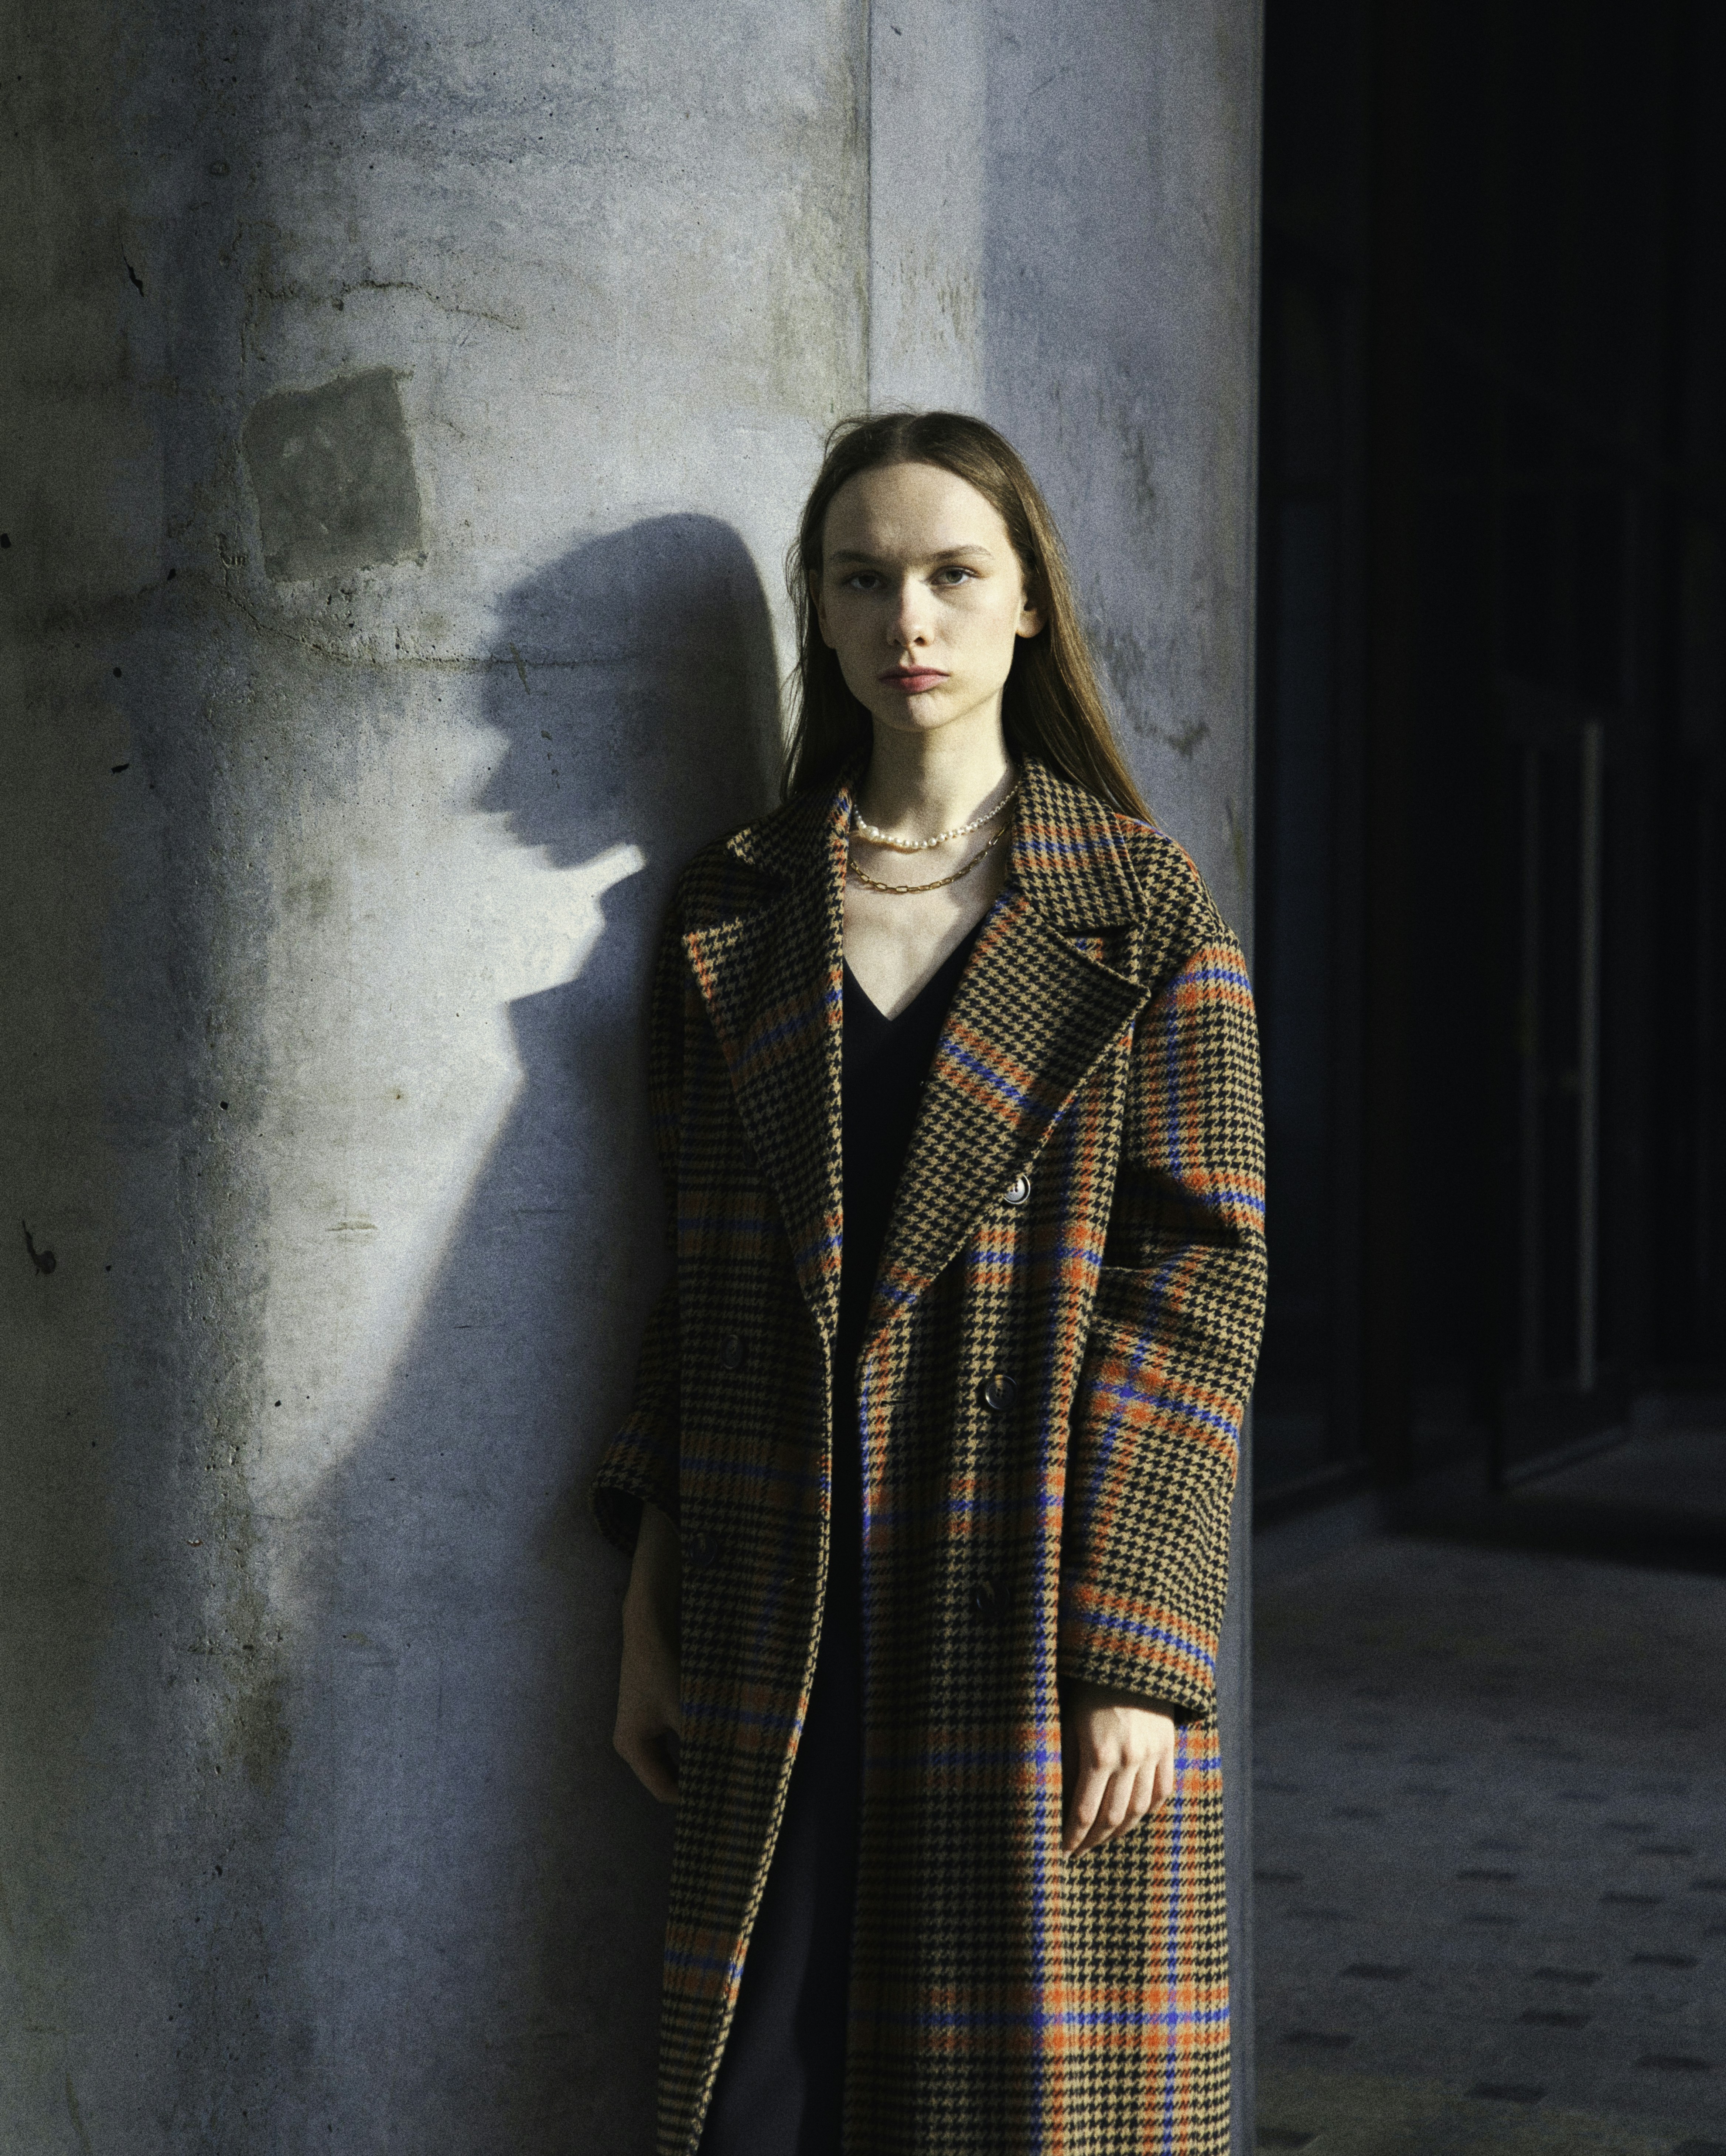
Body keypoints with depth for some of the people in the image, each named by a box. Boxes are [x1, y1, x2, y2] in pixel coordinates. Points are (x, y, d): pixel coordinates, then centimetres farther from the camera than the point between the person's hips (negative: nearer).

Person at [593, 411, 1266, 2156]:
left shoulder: (1143, 912, -1)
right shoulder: (734, 916, 8)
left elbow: (1202, 1275, -5)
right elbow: (702, 1272, 10)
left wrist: (1133, 1657, -12)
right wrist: (653, 1606, 7)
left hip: (1042, 1613, -2)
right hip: (789, 1618, 3)